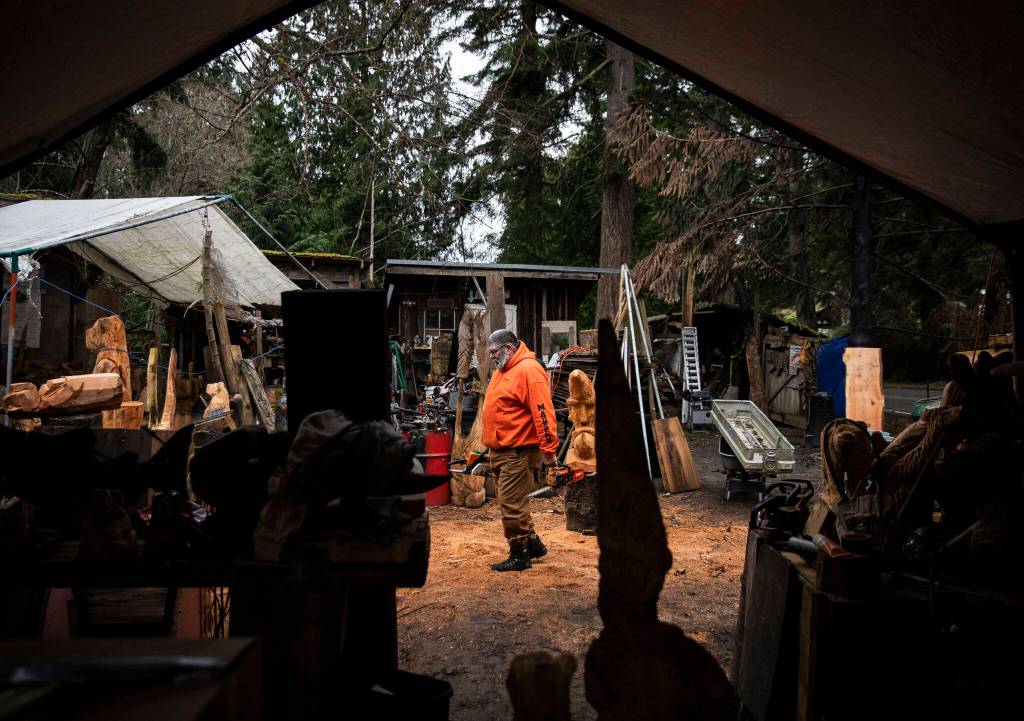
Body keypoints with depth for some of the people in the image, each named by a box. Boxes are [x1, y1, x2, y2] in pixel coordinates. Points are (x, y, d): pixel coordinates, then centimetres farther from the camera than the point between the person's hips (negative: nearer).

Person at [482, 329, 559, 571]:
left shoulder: (528, 370, -16)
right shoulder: (502, 371, 16)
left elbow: (543, 412, -22)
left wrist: (548, 449, -24)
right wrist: (491, 443, 22)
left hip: (519, 452, -10)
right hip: (500, 451, 10)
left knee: (512, 504, -5)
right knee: (510, 502, 17)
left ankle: (519, 555, 8)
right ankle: (533, 543, 30)